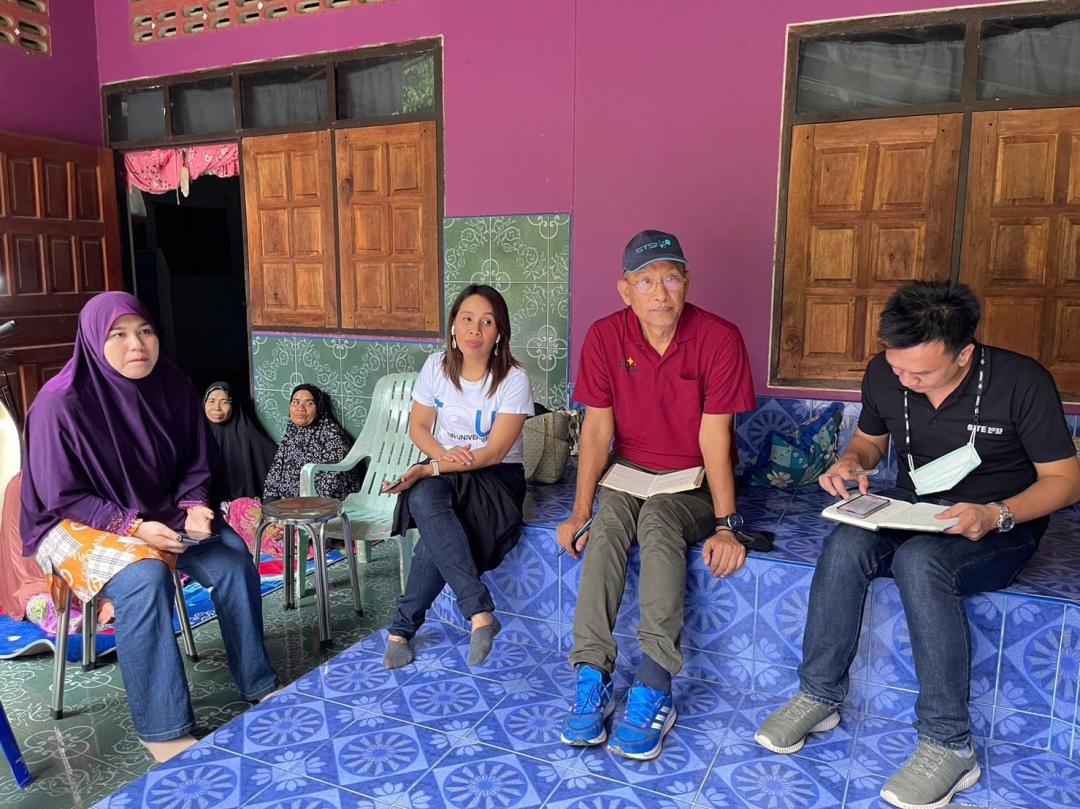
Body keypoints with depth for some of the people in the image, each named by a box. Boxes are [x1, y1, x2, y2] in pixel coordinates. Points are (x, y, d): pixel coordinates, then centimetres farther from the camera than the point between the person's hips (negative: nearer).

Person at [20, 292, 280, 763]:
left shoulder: (172, 386, -7)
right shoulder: (61, 403, -21)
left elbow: (194, 464, 4)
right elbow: (63, 498, -16)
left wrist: (193, 507, -15)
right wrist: (133, 527, -26)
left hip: (160, 516, 5)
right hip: (77, 525, -5)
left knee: (233, 557, -15)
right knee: (145, 577, -33)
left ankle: (257, 683, 2)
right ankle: (163, 729, -22)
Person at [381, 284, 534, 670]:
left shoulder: (514, 379, -14)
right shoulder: (437, 366, 0)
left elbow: (494, 453, -16)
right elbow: (418, 427, 8)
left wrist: (429, 469, -24)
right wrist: (442, 454, -14)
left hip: (496, 475, -3)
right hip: (441, 470, 3)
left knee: (436, 533, -32)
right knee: (425, 499, -34)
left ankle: (402, 629, -15)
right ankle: (480, 612, -35)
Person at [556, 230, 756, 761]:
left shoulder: (719, 338, -14)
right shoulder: (605, 337, -6)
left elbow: (715, 436, -15)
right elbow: (597, 428, -5)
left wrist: (725, 526, -22)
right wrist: (579, 512, -12)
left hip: (695, 479, -2)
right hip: (630, 472, 3)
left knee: (658, 519, -33)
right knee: (606, 525, -28)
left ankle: (654, 687, -29)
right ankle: (592, 678, -24)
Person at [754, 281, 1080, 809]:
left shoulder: (1022, 382, -17)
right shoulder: (883, 374, -6)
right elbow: (870, 439, 14)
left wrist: (995, 515, -28)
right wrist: (851, 462, -11)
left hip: (1003, 525, -4)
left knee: (919, 561, -36)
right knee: (845, 544, -29)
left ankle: (948, 746, -24)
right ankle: (818, 697, -14)